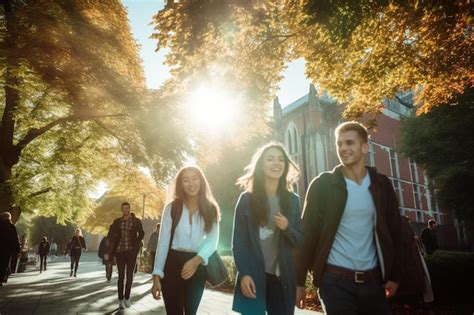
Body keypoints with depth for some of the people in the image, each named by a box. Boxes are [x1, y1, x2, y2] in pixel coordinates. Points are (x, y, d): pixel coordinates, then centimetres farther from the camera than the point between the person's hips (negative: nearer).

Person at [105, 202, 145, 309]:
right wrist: (108, 252, -8)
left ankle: (127, 298, 18)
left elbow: (141, 234, 11)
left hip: (131, 251, -1)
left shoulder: (136, 221, -1)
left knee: (129, 275, 5)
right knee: (121, 275, 1)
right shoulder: (117, 222, 3)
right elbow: (111, 236, 0)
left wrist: (135, 244, 2)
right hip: (119, 251, 1)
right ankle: (120, 299, 10)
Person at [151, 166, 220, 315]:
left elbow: (212, 240, -7)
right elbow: (163, 242, -4)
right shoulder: (171, 208, -4)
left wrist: (196, 260, -25)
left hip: (197, 267, 1)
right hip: (173, 264, -1)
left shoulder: (210, 209, -1)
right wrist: (157, 275, -8)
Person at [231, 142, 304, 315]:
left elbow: (300, 240, 7)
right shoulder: (247, 199, -4)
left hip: (283, 277, 3)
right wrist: (244, 274, -13)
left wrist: (287, 228, -13)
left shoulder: (292, 200, 5)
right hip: (253, 276, -3)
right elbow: (238, 241, -4)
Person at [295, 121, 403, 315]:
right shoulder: (322, 185, -8)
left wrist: (394, 275, 7)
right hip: (335, 281, -3)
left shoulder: (382, 185, 3)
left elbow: (394, 231, 9)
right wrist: (299, 281, -7)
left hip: (373, 280, 4)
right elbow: (308, 234, -7)